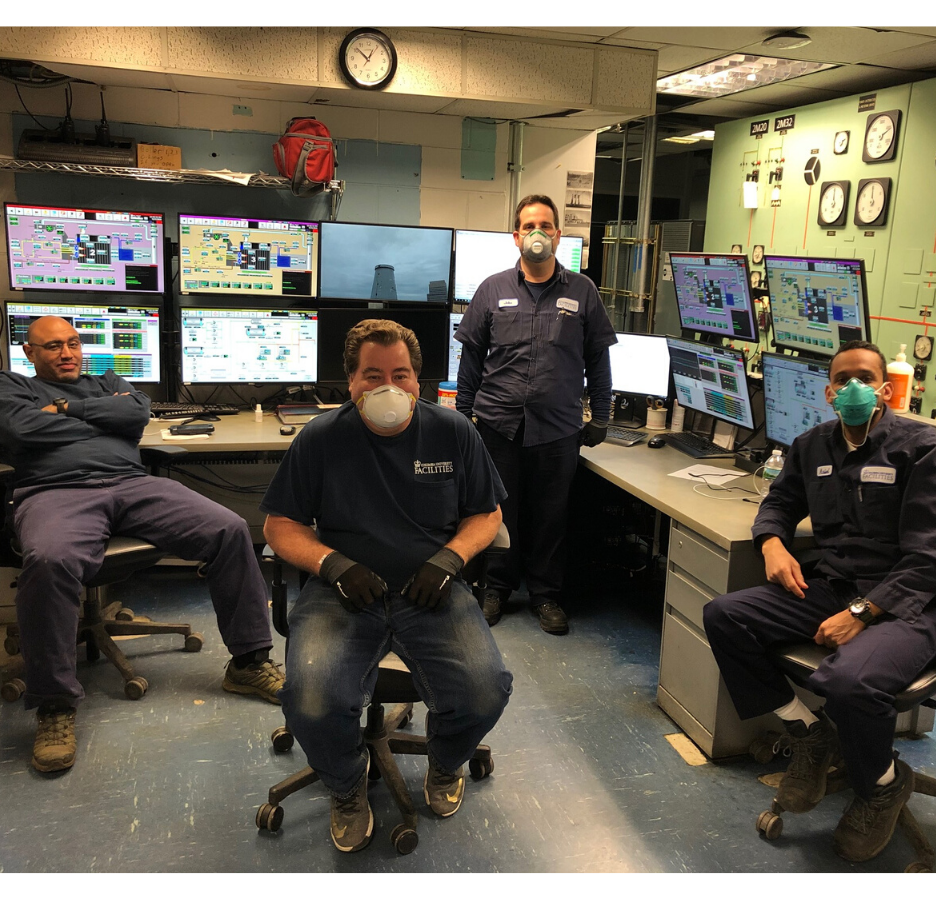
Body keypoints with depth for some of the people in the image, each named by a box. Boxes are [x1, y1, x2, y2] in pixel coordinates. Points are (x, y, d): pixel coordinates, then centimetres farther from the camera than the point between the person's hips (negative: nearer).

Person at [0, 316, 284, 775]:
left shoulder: (106, 383, 31)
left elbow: (138, 412, 8)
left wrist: (67, 408, 8)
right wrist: (104, 416, 7)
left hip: (132, 483, 4)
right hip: (56, 491, -3)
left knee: (230, 529, -18)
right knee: (49, 558, -40)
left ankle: (249, 662, -9)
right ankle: (54, 706, -23)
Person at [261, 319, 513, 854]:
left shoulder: (453, 433, 8)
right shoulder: (320, 439, 5)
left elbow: (486, 514, 13)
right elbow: (281, 524, 8)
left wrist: (450, 555, -7)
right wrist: (332, 563, -11)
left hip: (430, 593, 1)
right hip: (345, 592, 0)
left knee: (485, 692, -24)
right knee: (311, 701, -29)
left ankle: (446, 762, 17)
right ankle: (348, 786, 11)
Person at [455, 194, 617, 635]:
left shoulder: (582, 292, 4)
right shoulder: (493, 290, 5)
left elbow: (598, 359, 7)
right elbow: (471, 356, 8)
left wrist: (601, 416, 5)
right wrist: (463, 413, 6)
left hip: (558, 429, 0)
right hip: (498, 422, 1)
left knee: (551, 516, 9)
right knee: (498, 512, 9)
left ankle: (546, 594, 24)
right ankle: (496, 587, 27)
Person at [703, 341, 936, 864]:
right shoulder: (813, 446, 10)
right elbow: (780, 502, 26)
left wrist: (861, 612, -21)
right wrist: (773, 542, 2)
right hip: (829, 589, 6)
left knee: (847, 680, -36)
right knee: (723, 616, -11)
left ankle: (886, 786, 1)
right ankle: (809, 733, 5)